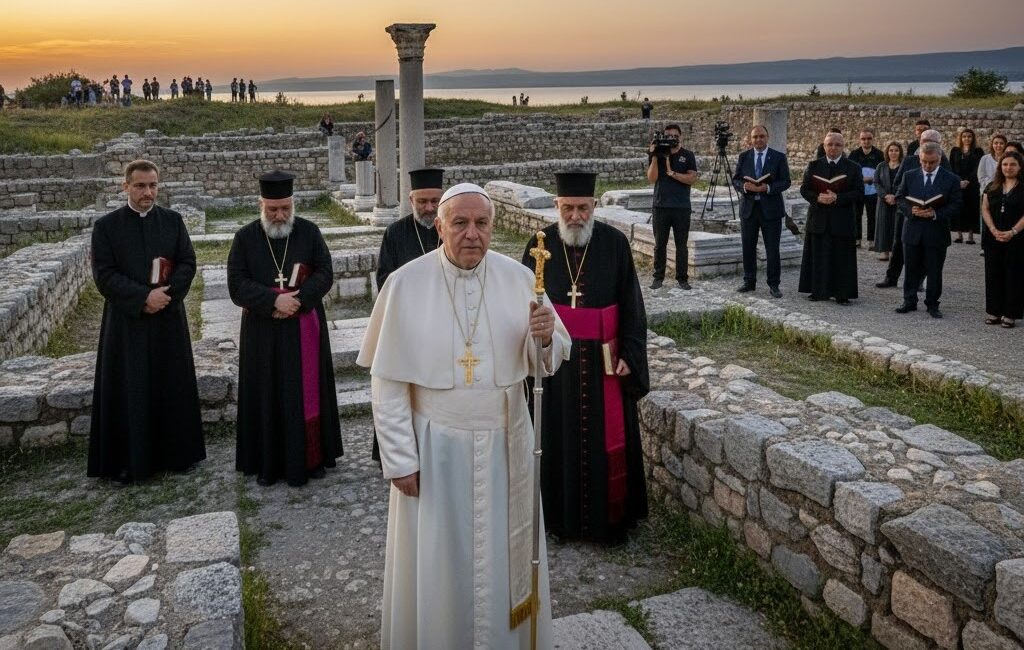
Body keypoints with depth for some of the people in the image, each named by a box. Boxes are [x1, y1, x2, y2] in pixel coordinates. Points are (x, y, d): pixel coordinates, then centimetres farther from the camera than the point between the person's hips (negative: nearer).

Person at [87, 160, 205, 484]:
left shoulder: (173, 221, 4)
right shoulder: (106, 225, -2)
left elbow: (188, 264, 0)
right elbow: (104, 275, -8)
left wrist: (166, 294, -15)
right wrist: (144, 296, -18)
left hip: (169, 319, 2)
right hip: (126, 321, -2)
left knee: (172, 386, 9)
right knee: (127, 391, 3)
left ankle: (176, 453, 22)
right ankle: (127, 460, 13)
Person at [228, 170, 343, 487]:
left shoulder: (309, 232, 0)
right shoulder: (245, 237, -1)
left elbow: (325, 273, -4)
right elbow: (237, 285, -7)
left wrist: (297, 299, -19)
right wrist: (274, 300, -22)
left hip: (305, 329, 0)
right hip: (263, 333, 0)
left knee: (308, 393, 7)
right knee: (268, 397, 6)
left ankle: (311, 456, 19)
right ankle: (269, 461, 17)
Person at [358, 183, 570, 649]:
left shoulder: (518, 278, -4)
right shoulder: (406, 283, -11)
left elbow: (549, 359, 3)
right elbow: (388, 381, -8)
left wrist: (544, 338, -21)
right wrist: (400, 459, -9)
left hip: (504, 442, 2)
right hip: (435, 446, -2)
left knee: (504, 555, 16)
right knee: (437, 560, 12)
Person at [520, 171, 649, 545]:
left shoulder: (614, 244, -5)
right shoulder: (541, 246, -2)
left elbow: (631, 305, -2)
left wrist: (629, 355, -6)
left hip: (603, 359, -1)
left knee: (607, 439, 5)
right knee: (559, 437, 8)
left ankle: (610, 517, 20)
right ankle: (562, 515, 23)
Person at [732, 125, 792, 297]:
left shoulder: (779, 157, 0)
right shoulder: (743, 157, 7)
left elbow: (786, 181, -3)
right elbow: (735, 180, 6)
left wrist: (767, 188, -19)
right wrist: (744, 186, -15)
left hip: (771, 208, -2)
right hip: (748, 207, 3)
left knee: (772, 249, 0)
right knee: (748, 248, 9)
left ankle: (773, 285, 8)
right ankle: (749, 282, 21)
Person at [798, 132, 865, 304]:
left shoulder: (853, 168, 2)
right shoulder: (814, 166, 7)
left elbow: (859, 192, -4)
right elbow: (804, 189, 5)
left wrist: (837, 198, -17)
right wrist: (817, 198, -15)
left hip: (842, 220, -2)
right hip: (818, 219, 2)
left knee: (842, 258, 0)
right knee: (818, 256, 5)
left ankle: (842, 294, 6)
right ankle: (818, 291, 13)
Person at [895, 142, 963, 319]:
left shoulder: (951, 179, -1)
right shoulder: (909, 176, 5)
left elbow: (957, 204, -3)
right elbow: (899, 197, 6)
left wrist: (936, 213, -18)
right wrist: (911, 210, -13)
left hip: (937, 233, -2)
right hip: (912, 230, 2)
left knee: (934, 271, 6)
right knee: (912, 269, 10)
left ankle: (932, 304, 16)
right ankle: (909, 301, 21)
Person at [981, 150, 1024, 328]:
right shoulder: (992, 187, 10)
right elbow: (985, 209, 4)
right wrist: (994, 230, -9)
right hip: (993, 238, 4)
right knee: (993, 274, 6)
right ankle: (994, 312, 13)